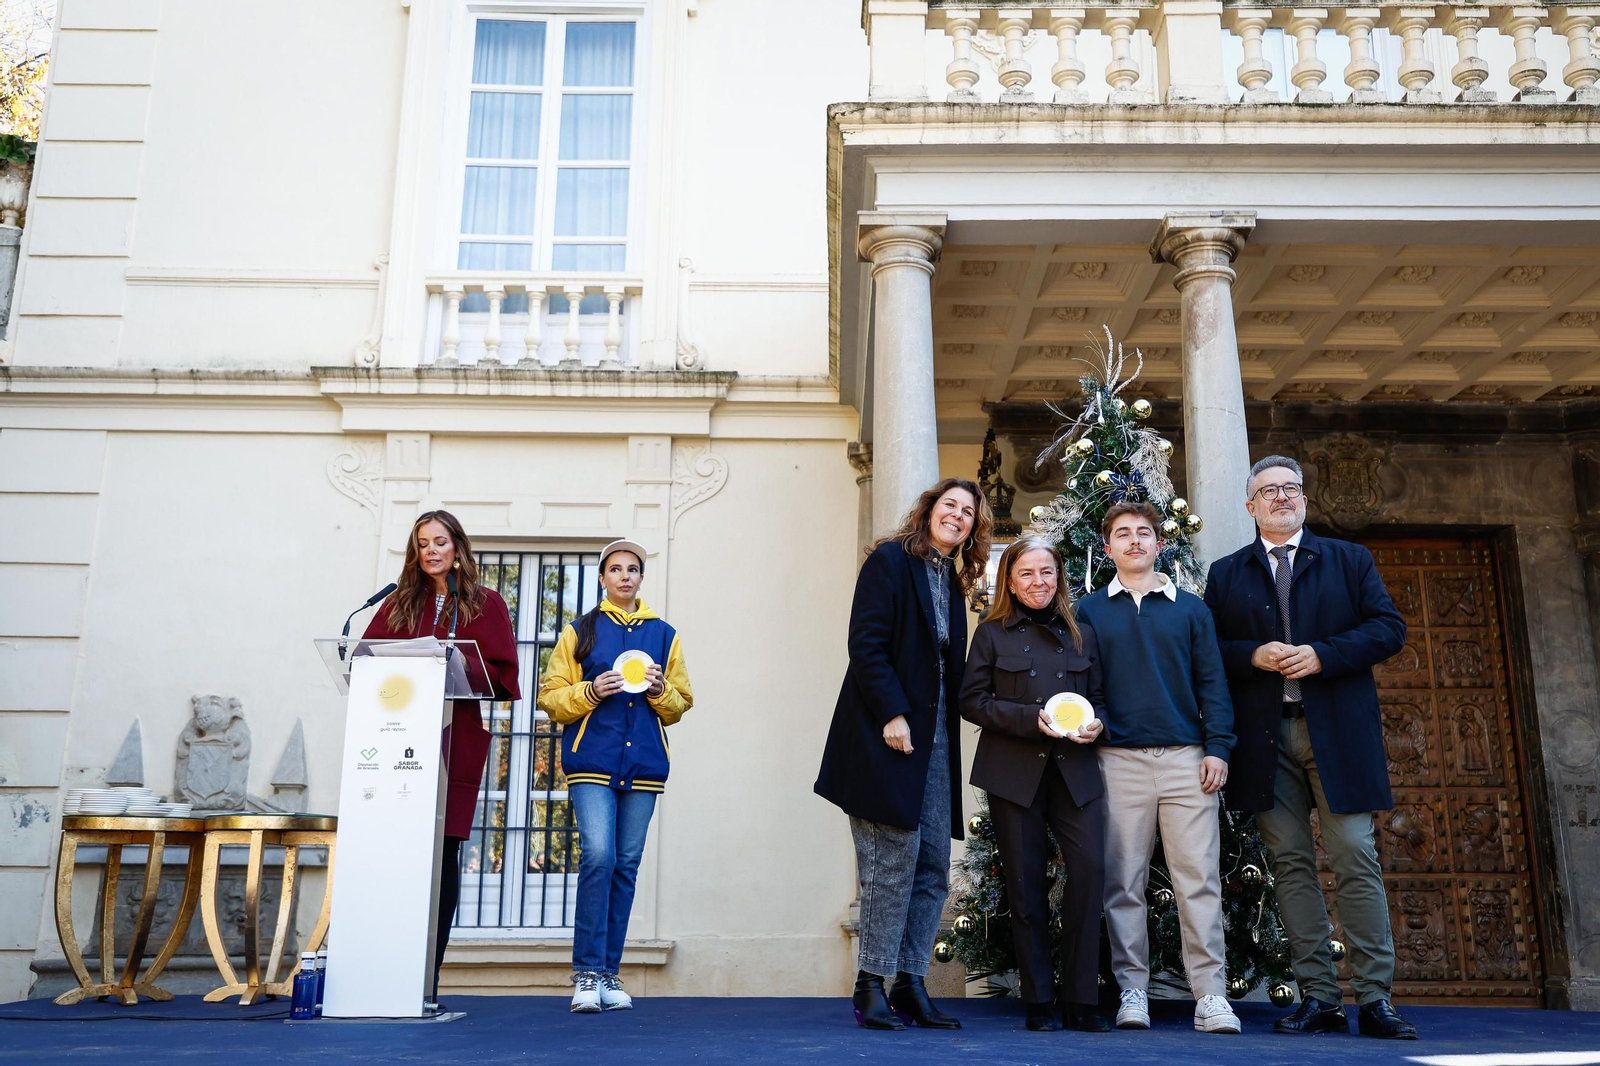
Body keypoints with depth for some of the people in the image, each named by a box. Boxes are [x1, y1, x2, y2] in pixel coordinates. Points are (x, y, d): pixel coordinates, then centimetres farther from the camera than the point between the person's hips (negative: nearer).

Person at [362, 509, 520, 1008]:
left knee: (443, 851, -3)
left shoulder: (486, 604, 10)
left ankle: (427, 978, 2)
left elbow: (503, 674, 2)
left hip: (457, 738, -2)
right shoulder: (398, 604, 18)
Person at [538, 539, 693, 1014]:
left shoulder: (663, 634, 14)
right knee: (598, 854, -16)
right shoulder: (580, 631, 9)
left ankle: (609, 973, 12)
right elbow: (550, 698, 6)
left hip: (644, 763, 2)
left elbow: (680, 706, 16)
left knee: (626, 864, 3)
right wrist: (591, 691, -11)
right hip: (592, 758, -2)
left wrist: (660, 691, -5)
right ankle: (587, 972, -8)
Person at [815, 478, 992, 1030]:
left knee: (933, 867, 5)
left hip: (935, 737, 7)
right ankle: (871, 986, 3)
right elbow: (866, 642, -12)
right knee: (895, 859, -8)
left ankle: (911, 984, 12)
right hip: (889, 731, -7)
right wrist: (891, 713, -18)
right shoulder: (890, 560, -2)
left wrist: (946, 724, 6)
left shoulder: (954, 581, 19)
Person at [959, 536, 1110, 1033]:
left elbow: (1098, 698, 17)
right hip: (1014, 773, -2)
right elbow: (972, 701, -1)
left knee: (1090, 868, -12)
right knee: (1026, 885, 2)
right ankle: (1039, 1002, 13)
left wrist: (1097, 724, -5)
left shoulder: (1081, 634, 13)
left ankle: (1081, 1000, 0)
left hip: (1074, 771, 2)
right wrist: (1031, 718, -13)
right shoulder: (993, 634, 5)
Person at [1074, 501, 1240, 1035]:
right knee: (1124, 881, 3)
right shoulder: (1090, 611, 10)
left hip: (1185, 759, 0)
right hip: (1119, 760, 0)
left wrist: (1217, 747, -1)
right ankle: (1132, 990, 11)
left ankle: (1211, 995, 3)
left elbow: (1211, 682, 8)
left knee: (1199, 879, -2)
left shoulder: (1190, 607, 12)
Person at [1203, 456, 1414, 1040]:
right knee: (1291, 864, 2)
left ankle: (1375, 999, 3)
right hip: (1265, 738, 1)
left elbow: (1389, 628, 3)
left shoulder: (1350, 559, 12)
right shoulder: (1225, 574, 14)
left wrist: (1323, 655, -11)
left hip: (1338, 732, -1)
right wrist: (1254, 656, -10)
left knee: (1356, 861, -4)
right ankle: (1319, 998, 8)